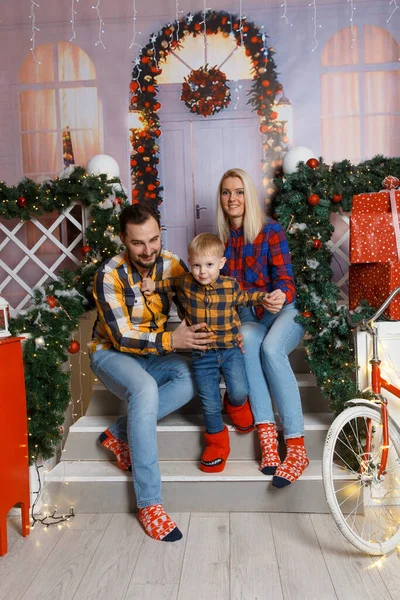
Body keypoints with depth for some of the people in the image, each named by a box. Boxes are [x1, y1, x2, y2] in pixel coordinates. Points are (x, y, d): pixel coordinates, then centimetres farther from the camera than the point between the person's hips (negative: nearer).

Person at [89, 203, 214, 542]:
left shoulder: (171, 264, -8)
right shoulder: (110, 275, -21)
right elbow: (121, 337, -23)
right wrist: (171, 340, -35)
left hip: (153, 353, 5)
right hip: (112, 353, -4)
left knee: (194, 377, -25)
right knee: (145, 389, -36)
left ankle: (119, 434, -11)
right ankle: (149, 503, -27)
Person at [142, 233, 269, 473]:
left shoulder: (230, 286, -8)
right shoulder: (186, 284, -6)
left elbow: (245, 298, 13)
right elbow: (172, 283, 18)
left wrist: (265, 297, -1)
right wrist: (154, 286, 7)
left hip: (230, 348, 0)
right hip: (202, 354, 1)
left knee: (239, 391, -13)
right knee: (209, 402, 7)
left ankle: (236, 404, 27)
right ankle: (217, 442, 30)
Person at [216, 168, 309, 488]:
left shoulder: (271, 230, -5)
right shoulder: (221, 238, 8)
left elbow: (285, 278, -13)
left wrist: (282, 296, -36)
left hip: (284, 311, -3)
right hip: (248, 317, 3)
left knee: (271, 348, -35)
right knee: (247, 338, -34)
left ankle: (297, 447, -32)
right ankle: (267, 436, -36)